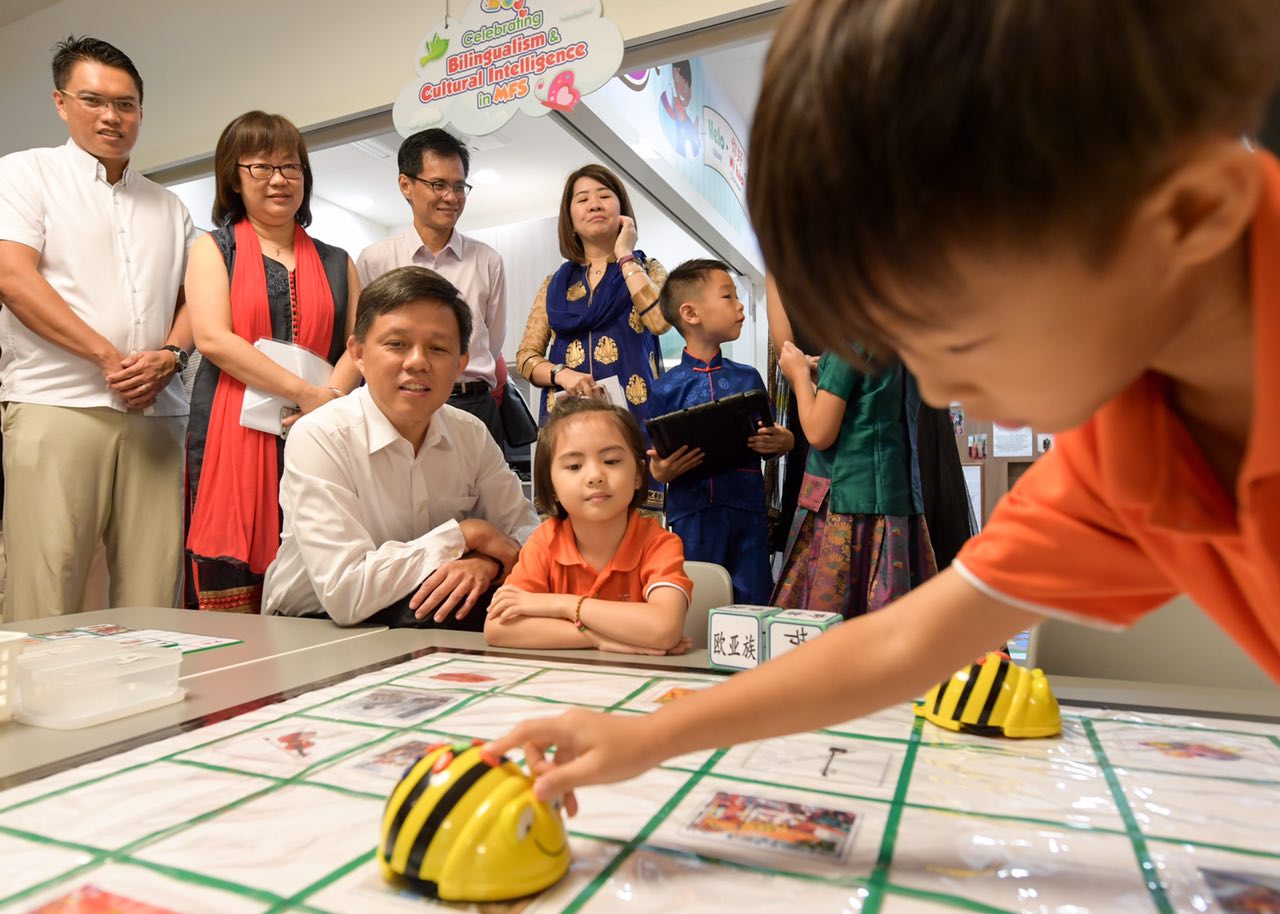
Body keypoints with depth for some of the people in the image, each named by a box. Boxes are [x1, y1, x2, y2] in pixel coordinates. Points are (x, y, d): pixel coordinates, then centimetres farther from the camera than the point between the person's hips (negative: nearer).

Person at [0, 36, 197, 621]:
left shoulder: (167, 207, 23)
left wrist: (171, 355, -5)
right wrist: (109, 358, -12)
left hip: (157, 414, 3)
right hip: (57, 406, -3)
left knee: (151, 598, 0)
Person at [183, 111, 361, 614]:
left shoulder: (336, 262, 19)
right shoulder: (213, 248, 11)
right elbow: (212, 337, -4)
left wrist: (332, 397, -12)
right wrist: (305, 392, -13)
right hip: (234, 439, -2)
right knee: (229, 606, -4)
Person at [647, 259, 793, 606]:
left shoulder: (748, 378, 9)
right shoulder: (667, 388, -1)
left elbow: (771, 442, 14)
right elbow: (654, 461, 2)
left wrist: (782, 442, -8)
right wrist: (661, 472, -19)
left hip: (748, 511, 3)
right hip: (692, 516, -2)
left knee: (752, 604, 7)